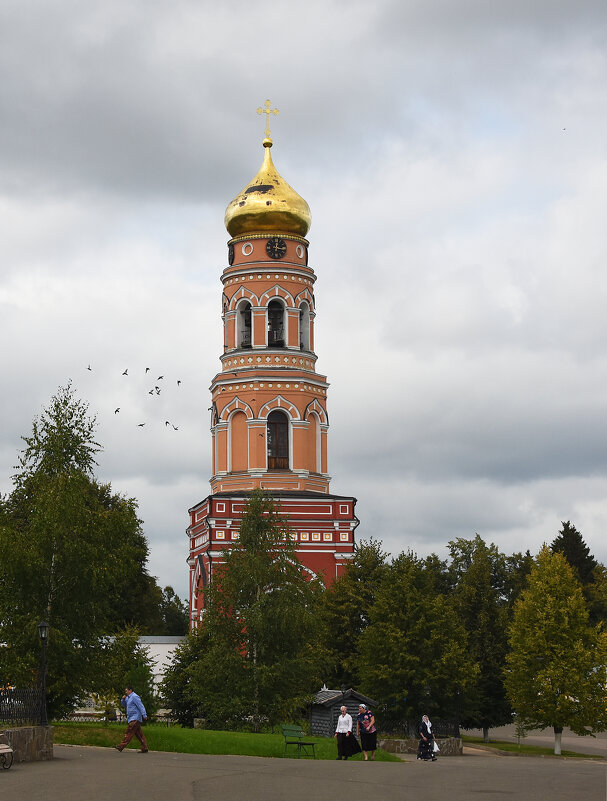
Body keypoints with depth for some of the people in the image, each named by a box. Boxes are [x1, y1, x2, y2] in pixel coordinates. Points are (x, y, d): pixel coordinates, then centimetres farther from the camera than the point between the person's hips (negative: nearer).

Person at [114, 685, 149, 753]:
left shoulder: (134, 697, -11)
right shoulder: (129, 698, 20)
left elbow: (141, 706, -17)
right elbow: (124, 705, 31)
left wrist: (144, 715, -26)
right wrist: (123, 699, 10)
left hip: (134, 719, -10)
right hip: (133, 719, 10)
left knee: (128, 733, -10)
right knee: (139, 734, 5)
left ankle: (121, 746, -12)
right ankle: (144, 748, 3)